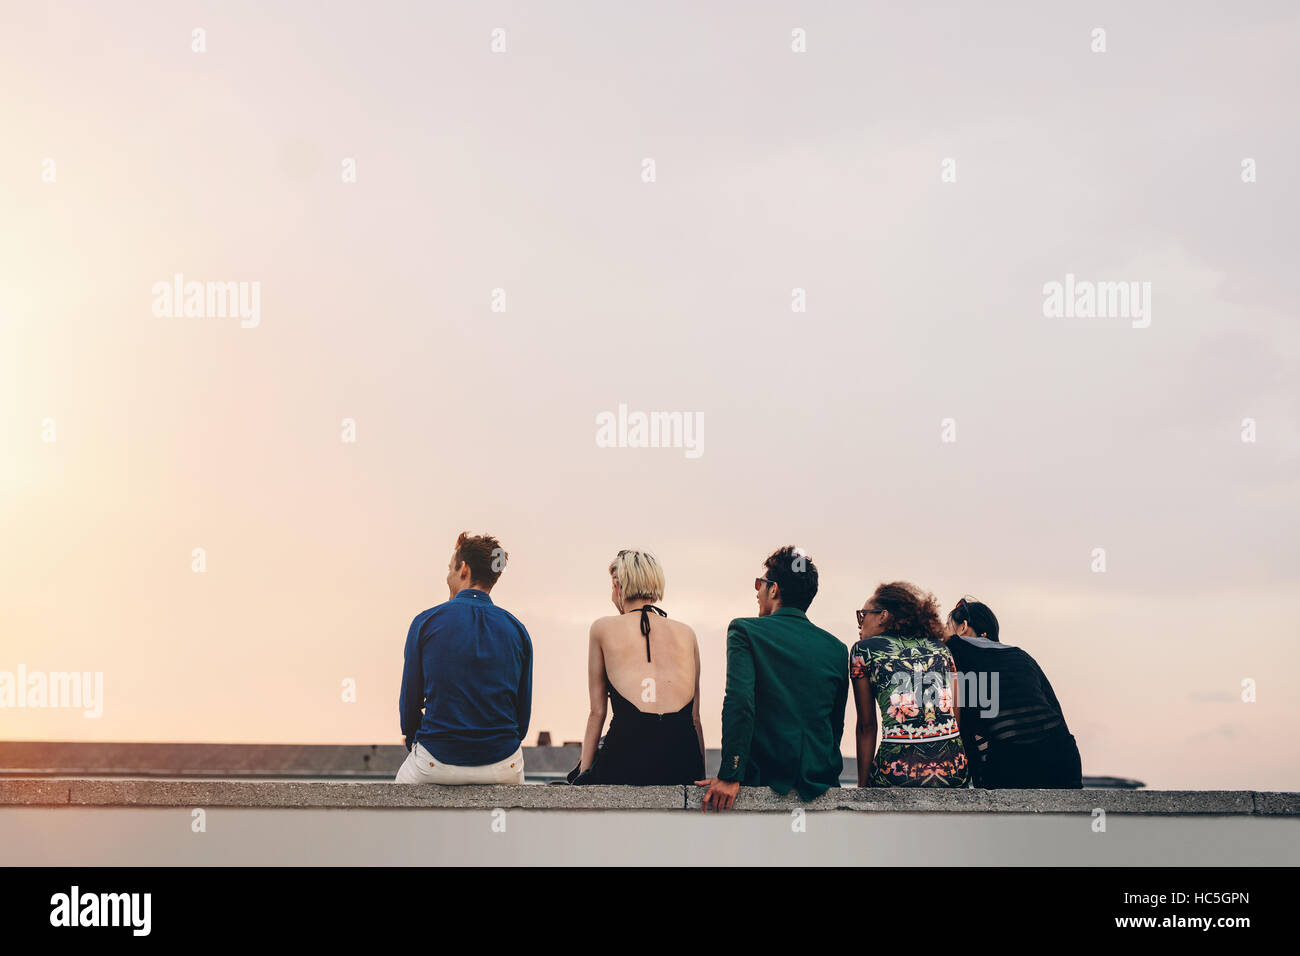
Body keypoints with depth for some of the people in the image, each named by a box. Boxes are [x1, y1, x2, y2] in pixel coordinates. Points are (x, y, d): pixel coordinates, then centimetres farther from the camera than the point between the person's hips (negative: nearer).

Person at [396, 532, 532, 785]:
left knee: (403, 780, 25)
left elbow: (409, 700, 1)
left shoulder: (426, 621, -2)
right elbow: (524, 709, 7)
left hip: (436, 764, -2)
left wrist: (414, 745, 16)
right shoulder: (517, 630, 4)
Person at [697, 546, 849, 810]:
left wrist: (729, 776, -16)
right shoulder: (836, 648, 8)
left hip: (764, 779, -4)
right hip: (822, 784, 4)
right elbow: (837, 724, 14)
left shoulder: (744, 630, -3)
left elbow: (738, 702, -16)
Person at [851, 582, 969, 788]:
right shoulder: (940, 647, 18)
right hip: (953, 768, 4)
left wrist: (862, 786, 14)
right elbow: (958, 715, 16)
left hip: (899, 771, -4)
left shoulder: (863, 650, 9)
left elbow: (867, 726, 9)